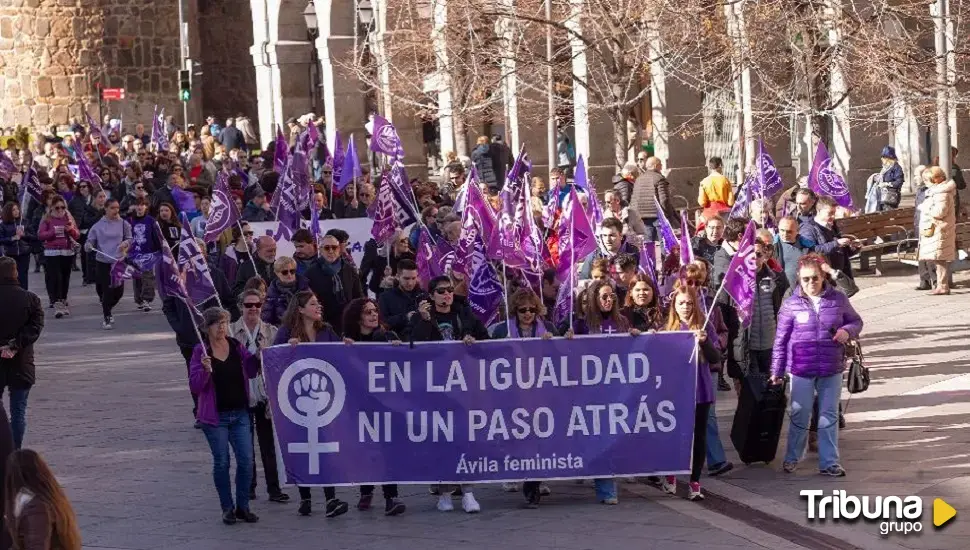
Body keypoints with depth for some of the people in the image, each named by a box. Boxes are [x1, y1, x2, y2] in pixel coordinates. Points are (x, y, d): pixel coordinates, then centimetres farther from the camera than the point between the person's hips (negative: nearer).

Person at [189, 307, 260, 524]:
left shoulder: (237, 346, 4)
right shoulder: (200, 351, -8)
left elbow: (251, 372, 15)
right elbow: (195, 386, -9)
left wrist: (258, 355, -2)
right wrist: (205, 370, -26)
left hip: (240, 413, 3)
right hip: (215, 416, -3)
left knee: (246, 461, 0)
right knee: (221, 462, 4)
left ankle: (243, 506, 12)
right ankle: (227, 508, 15)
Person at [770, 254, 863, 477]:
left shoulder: (838, 300, -2)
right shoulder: (791, 305, -6)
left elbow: (856, 321, 12)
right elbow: (781, 340, -1)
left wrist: (847, 331, -12)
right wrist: (776, 371, 1)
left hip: (832, 369, 2)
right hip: (801, 369, -2)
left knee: (829, 417, 8)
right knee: (800, 416, 8)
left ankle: (829, 462, 16)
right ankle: (792, 458, 25)